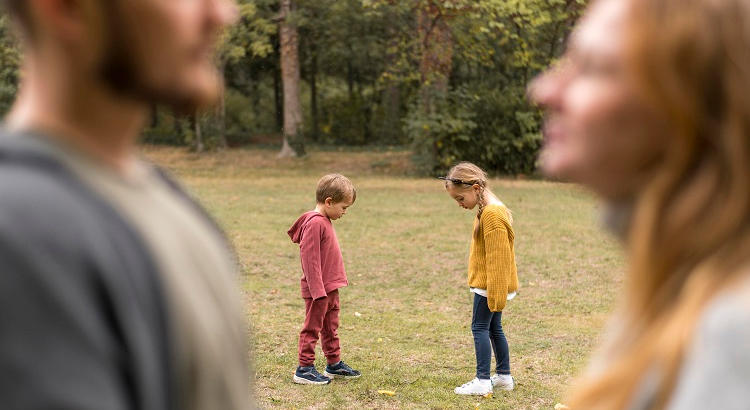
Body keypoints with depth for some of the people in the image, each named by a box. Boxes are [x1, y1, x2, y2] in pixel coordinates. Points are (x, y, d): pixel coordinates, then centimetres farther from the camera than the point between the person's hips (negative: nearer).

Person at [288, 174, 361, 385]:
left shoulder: (325, 221, 11)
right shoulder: (315, 223, -21)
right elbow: (310, 259, -23)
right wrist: (318, 290, -24)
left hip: (330, 287, 10)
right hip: (318, 289, -10)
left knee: (330, 328, 19)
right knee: (312, 328, -2)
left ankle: (334, 364, 30)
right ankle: (304, 369, 5)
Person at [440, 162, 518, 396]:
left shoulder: (492, 214, -21)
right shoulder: (488, 210, 13)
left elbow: (497, 258, -23)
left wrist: (495, 293, -23)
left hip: (490, 286, -10)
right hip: (490, 286, 10)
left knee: (480, 326, -8)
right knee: (494, 328, 15)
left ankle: (483, 381, -8)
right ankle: (504, 376, 24)